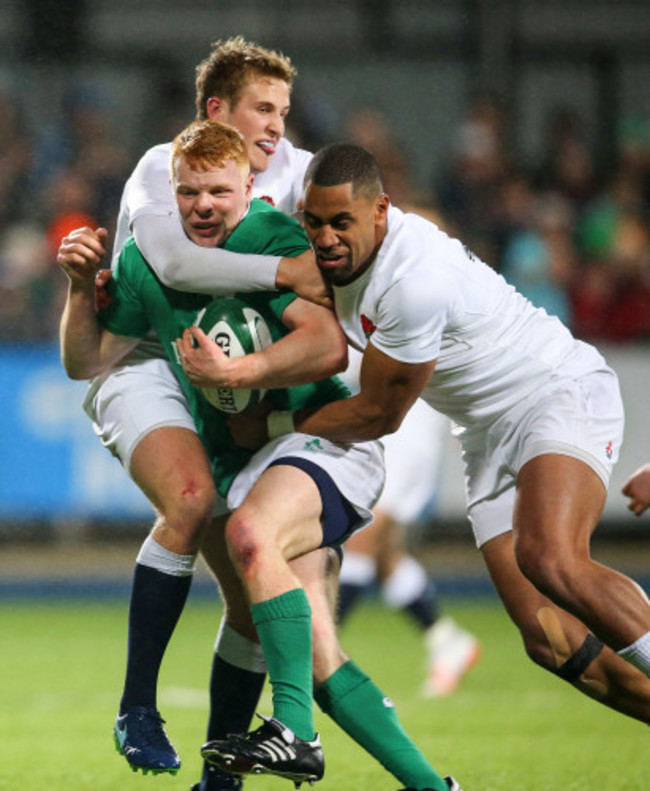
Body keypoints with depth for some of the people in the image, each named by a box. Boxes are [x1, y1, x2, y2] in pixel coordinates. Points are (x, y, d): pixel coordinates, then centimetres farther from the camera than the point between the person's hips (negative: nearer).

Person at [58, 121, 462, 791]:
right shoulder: (145, 263, 7)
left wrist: (234, 373, -34)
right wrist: (82, 289, -1)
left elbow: (327, 342, -25)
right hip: (239, 468, 7)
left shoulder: (272, 239, -12)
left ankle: (295, 732, -39)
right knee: (313, 657, -2)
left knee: (250, 532, -37)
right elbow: (85, 362, 15)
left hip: (323, 440, -7)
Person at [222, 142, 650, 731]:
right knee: (550, 639, -9)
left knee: (552, 561, -35)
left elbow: (380, 414, -18)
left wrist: (269, 427, -8)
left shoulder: (416, 279, -28)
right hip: (490, 433, 8)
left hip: (561, 394, -8)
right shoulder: (336, 254, -2)